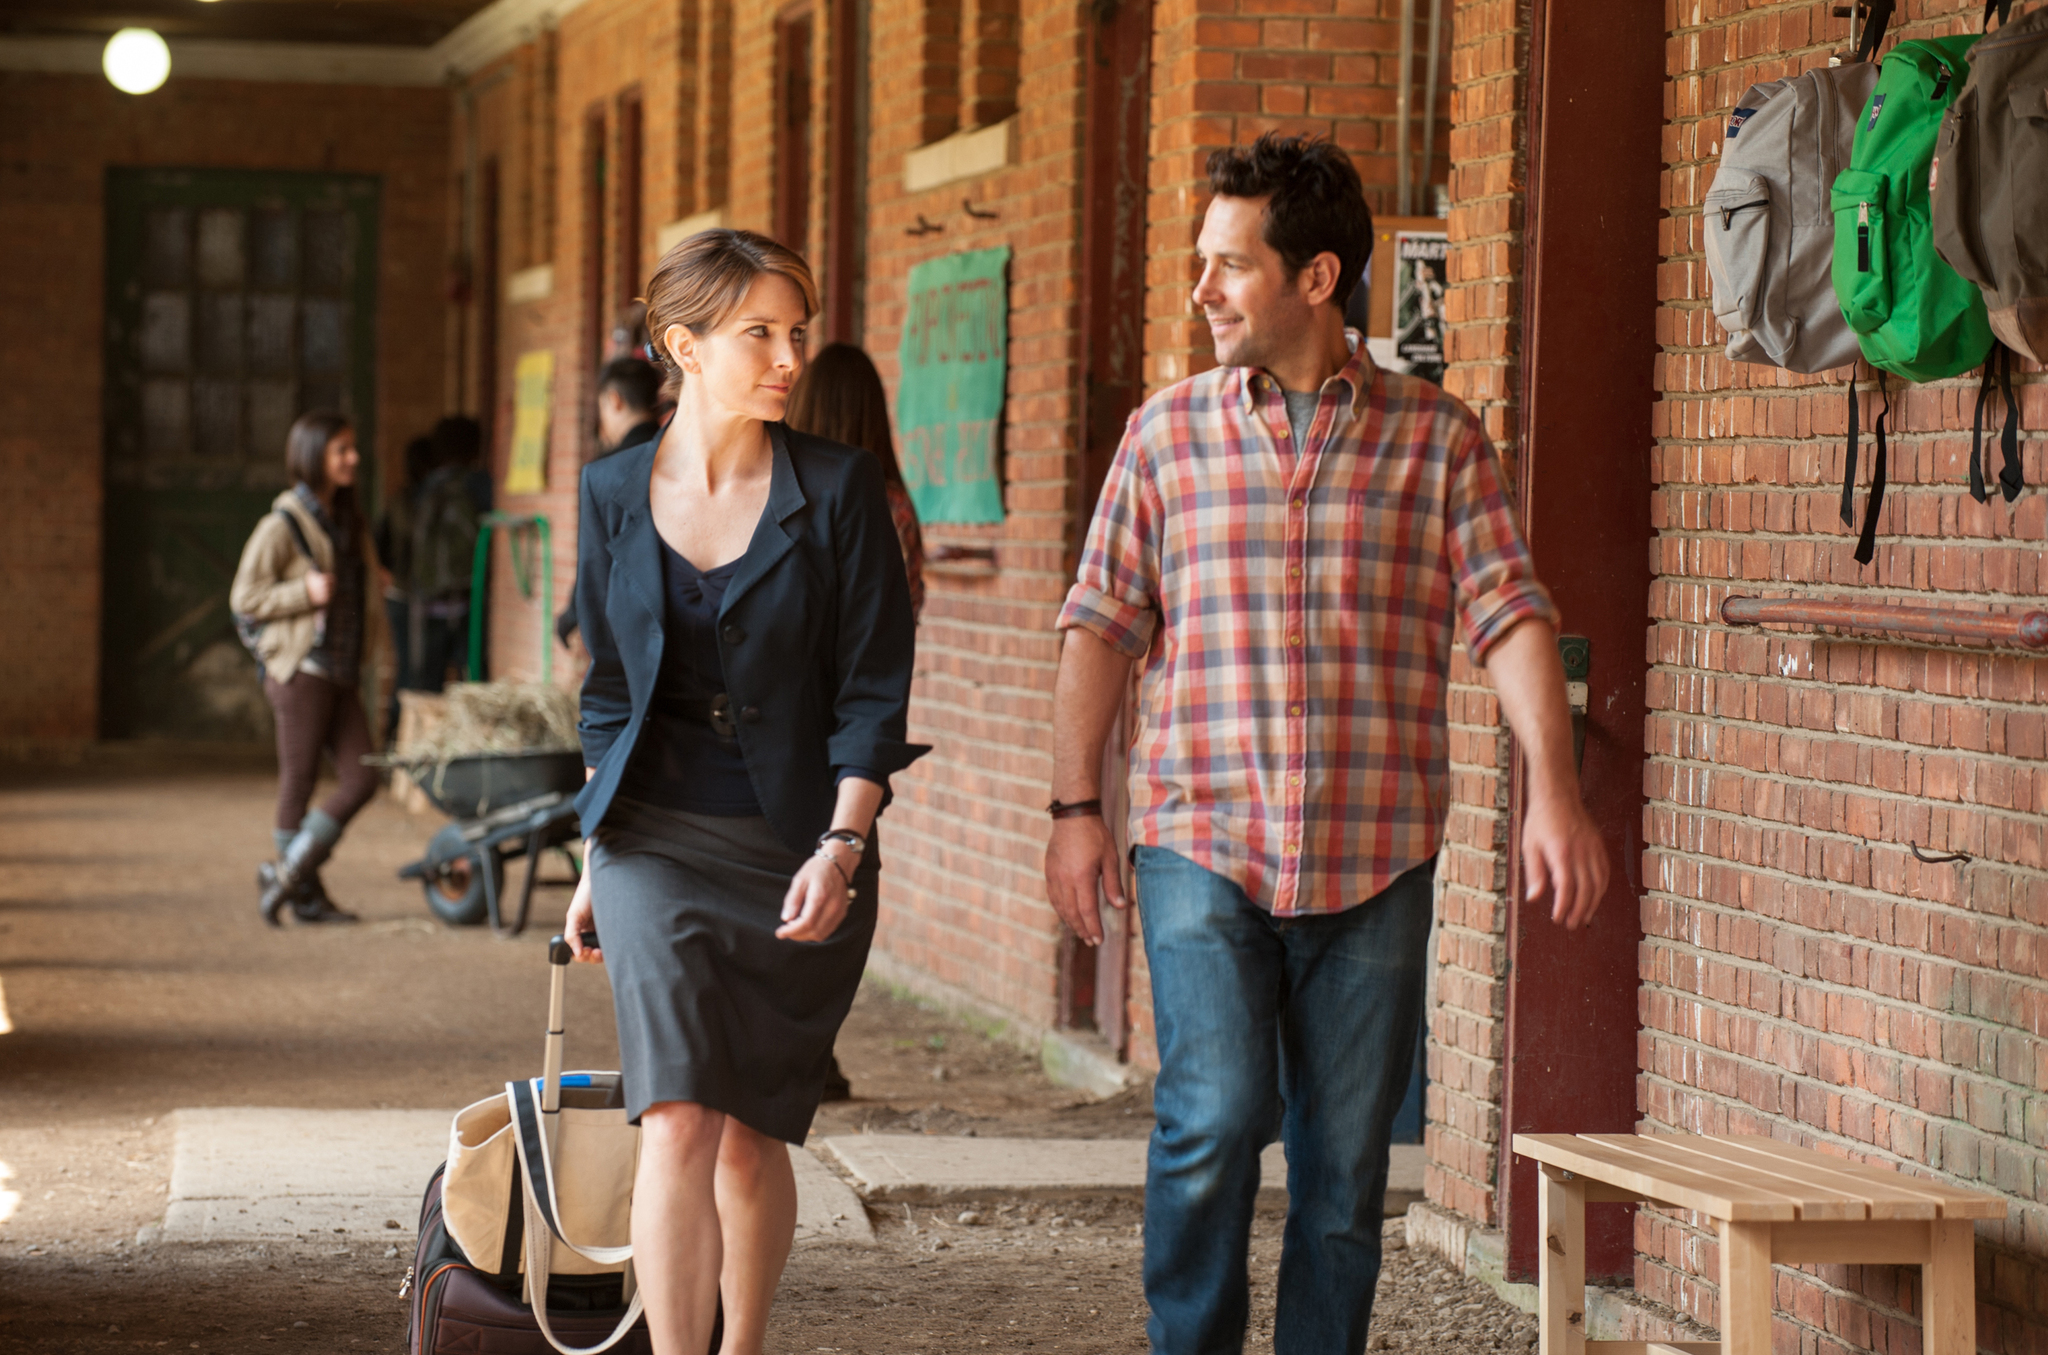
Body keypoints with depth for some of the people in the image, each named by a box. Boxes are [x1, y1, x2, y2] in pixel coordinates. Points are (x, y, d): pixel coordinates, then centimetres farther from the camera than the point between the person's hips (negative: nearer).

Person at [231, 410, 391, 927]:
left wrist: (371, 642, 16)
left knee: (361, 780, 2)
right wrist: (304, 593, -20)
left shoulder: (346, 521, 13)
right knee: (298, 785, 1)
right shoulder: (283, 525, -10)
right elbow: (244, 597, -10)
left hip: (343, 674, 7)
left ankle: (286, 873, 13)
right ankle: (304, 894, 13)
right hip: (302, 672, -7)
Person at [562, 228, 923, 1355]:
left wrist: (840, 848, -16)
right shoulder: (615, 492, 3)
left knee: (753, 1131, 8)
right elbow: (607, 691, 13)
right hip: (659, 839, 1)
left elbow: (874, 690, -5)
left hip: (801, 848, -1)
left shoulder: (837, 488, -4)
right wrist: (595, 862, 13)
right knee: (677, 1122, -14)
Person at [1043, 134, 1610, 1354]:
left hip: (1375, 862, 1)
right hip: (1203, 843, 0)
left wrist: (1554, 789, -16)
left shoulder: (1436, 439, 4)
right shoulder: (1168, 433, 7)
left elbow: (1510, 615, -3)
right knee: (1215, 1117, -13)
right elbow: (1103, 625, 9)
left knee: (1347, 1154, 5)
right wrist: (1077, 806, 3)